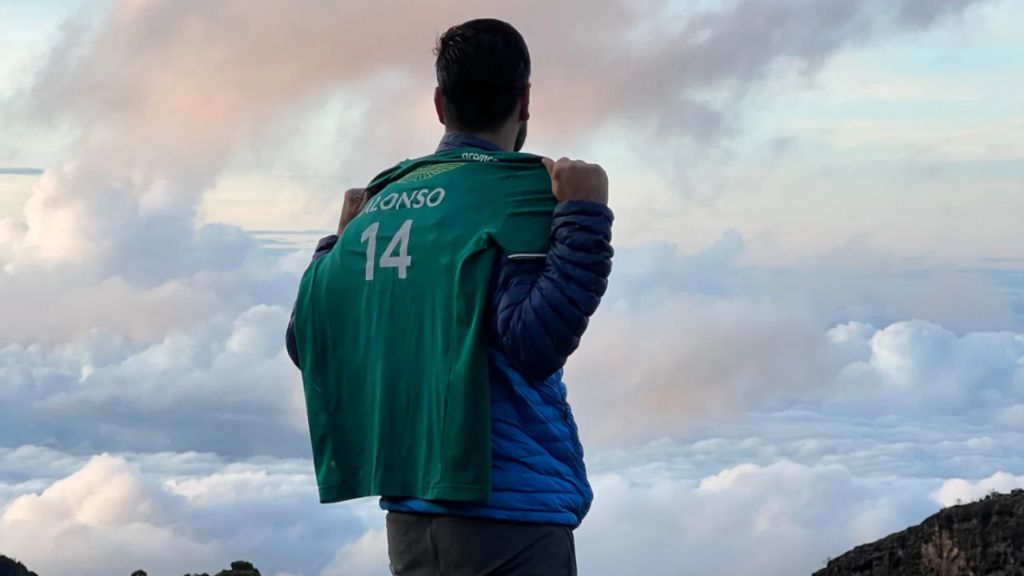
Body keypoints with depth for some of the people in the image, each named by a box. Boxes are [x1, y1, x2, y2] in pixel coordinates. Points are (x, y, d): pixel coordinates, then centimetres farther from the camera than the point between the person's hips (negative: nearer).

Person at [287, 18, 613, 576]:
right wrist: (585, 218, -18)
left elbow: (306, 342, 13)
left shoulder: (379, 201, 11)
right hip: (509, 508, -7)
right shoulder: (518, 191, -7)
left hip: (411, 510, 7)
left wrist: (339, 241, 26)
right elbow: (534, 347, -19)